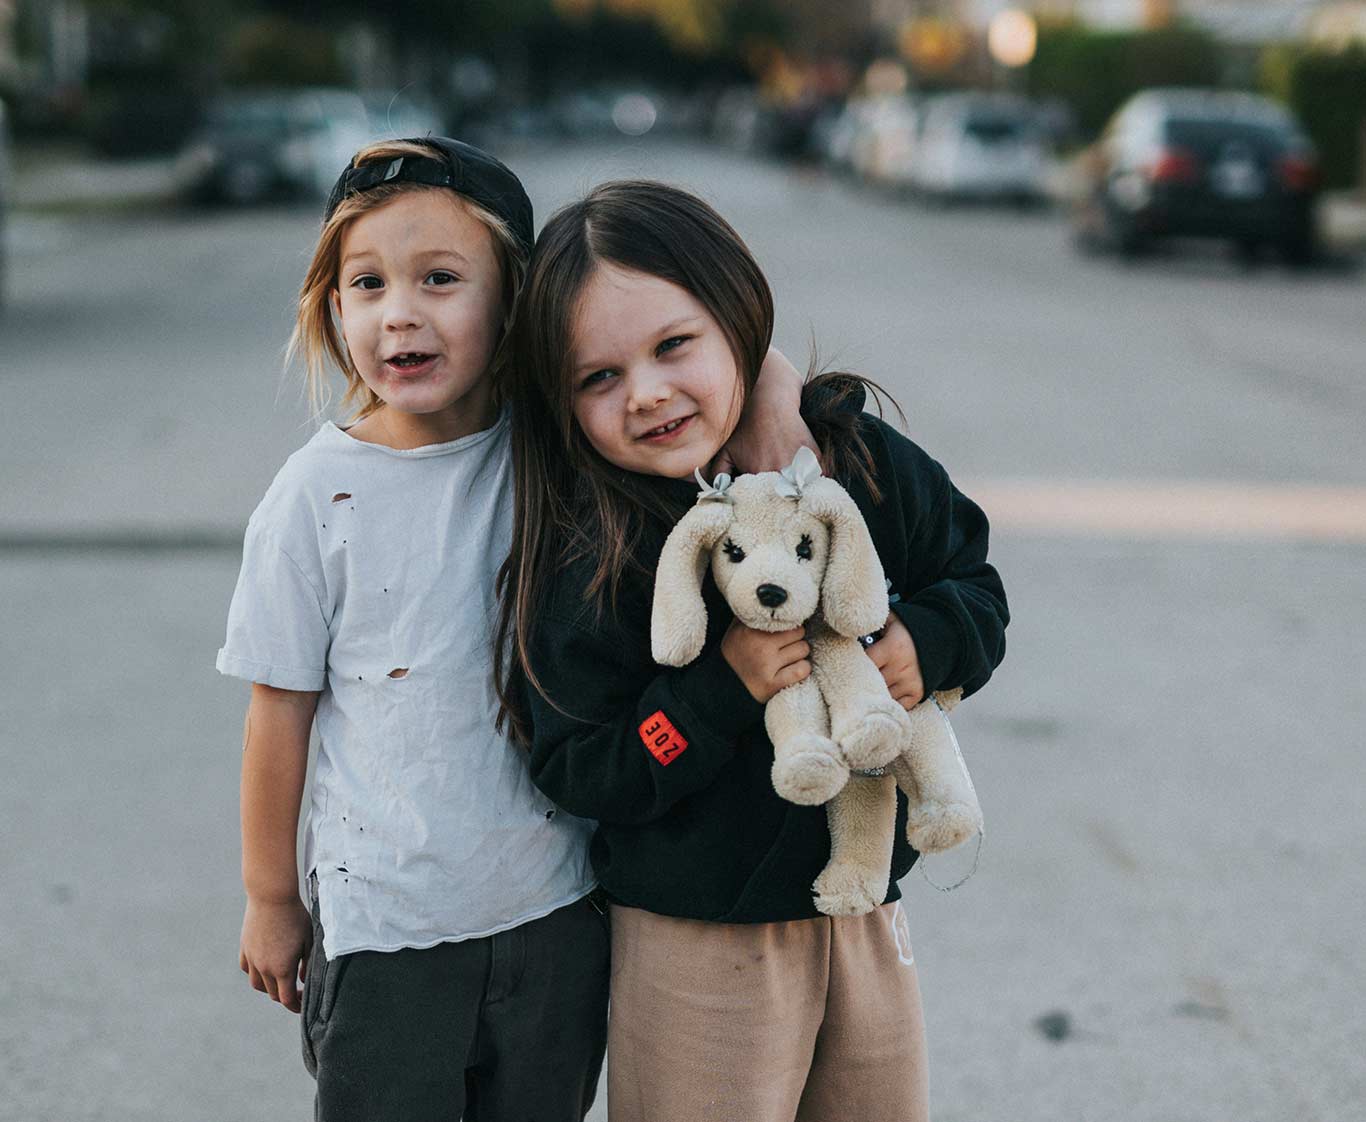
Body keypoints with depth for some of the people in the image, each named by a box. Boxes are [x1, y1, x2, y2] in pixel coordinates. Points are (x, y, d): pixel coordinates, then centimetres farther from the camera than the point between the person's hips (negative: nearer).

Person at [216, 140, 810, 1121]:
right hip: (381, 925, -2)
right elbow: (282, 710, -3)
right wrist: (270, 900, 4)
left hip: (557, 909, 2)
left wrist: (771, 398, -19)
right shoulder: (319, 496, -11)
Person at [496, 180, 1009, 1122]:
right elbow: (574, 771, -15)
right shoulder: (584, 563, -17)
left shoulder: (860, 462, -6)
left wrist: (928, 644, -13)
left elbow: (975, 585, 8)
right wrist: (721, 690, -26)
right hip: (694, 944, -4)